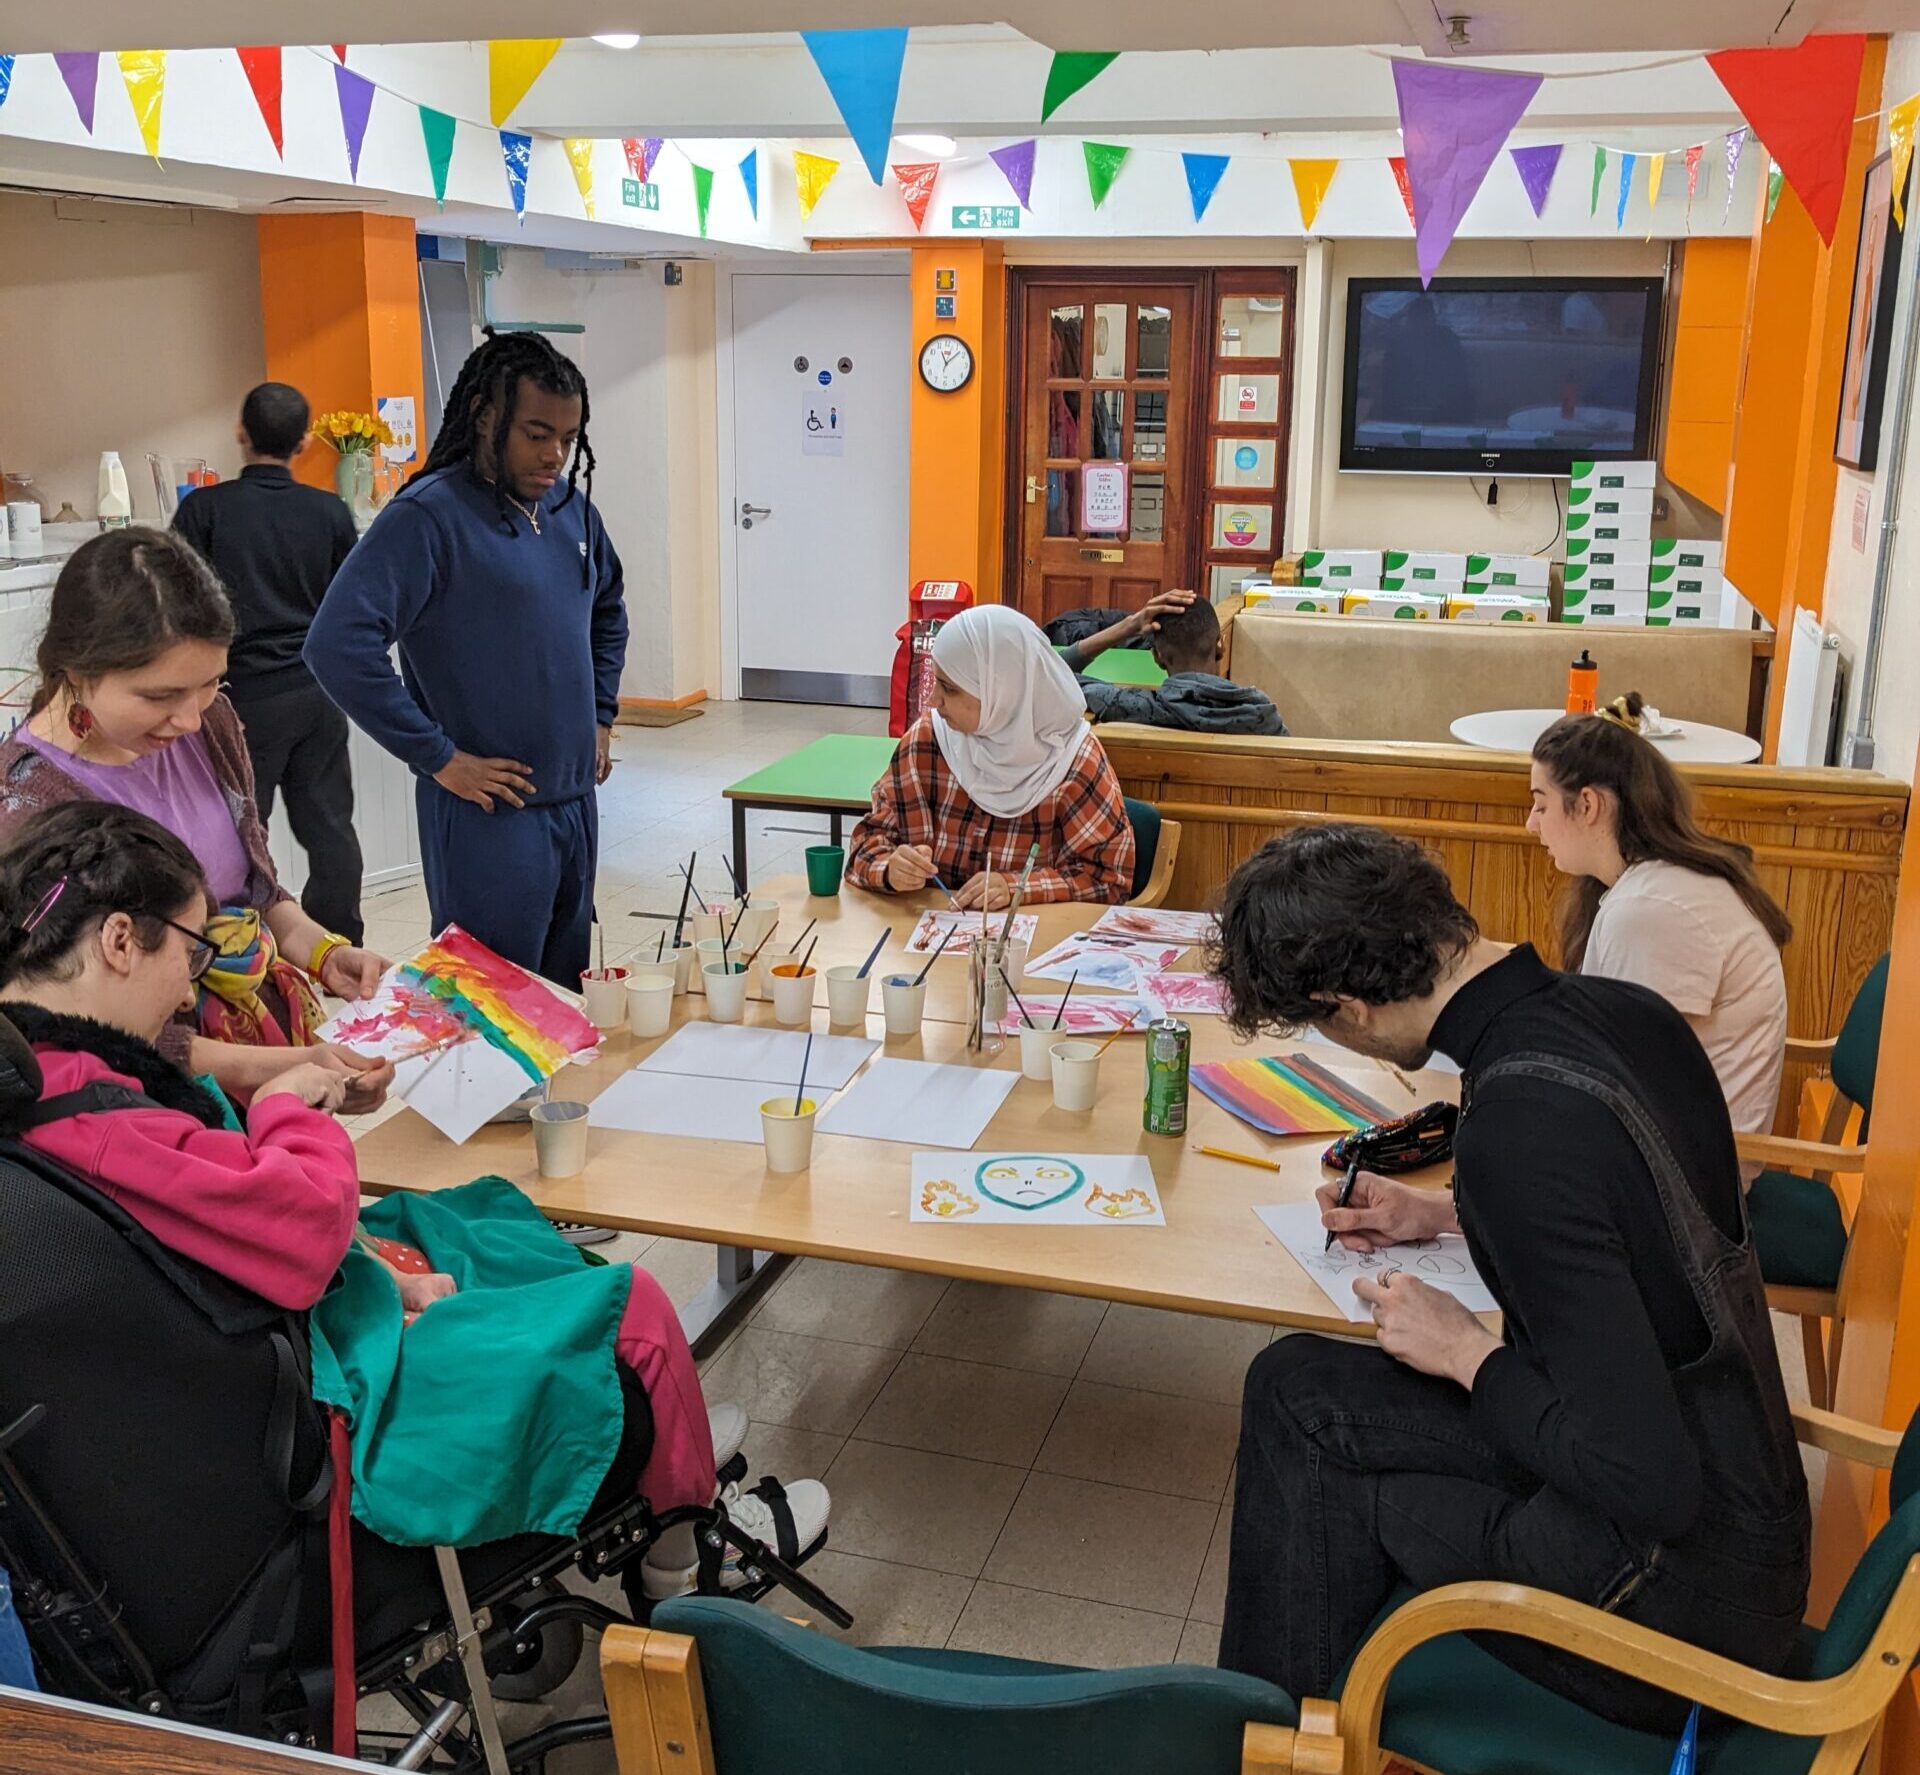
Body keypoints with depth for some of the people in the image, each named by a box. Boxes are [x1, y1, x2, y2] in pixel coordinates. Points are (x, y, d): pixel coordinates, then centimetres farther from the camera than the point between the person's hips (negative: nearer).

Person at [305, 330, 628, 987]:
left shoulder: (570, 506, 8)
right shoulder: (428, 515, -14)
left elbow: (608, 611, 27)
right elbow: (338, 646, -24)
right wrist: (439, 758, -20)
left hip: (575, 803, 7)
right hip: (488, 815, -7)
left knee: (568, 1000, 17)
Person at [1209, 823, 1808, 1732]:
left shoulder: (1520, 1126, -30)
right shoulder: (1628, 1009, -4)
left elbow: (1649, 1481, -28)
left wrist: (1465, 1351, -13)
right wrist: (1446, 1213, 14)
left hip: (1683, 1592, -8)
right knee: (1294, 1388, 8)